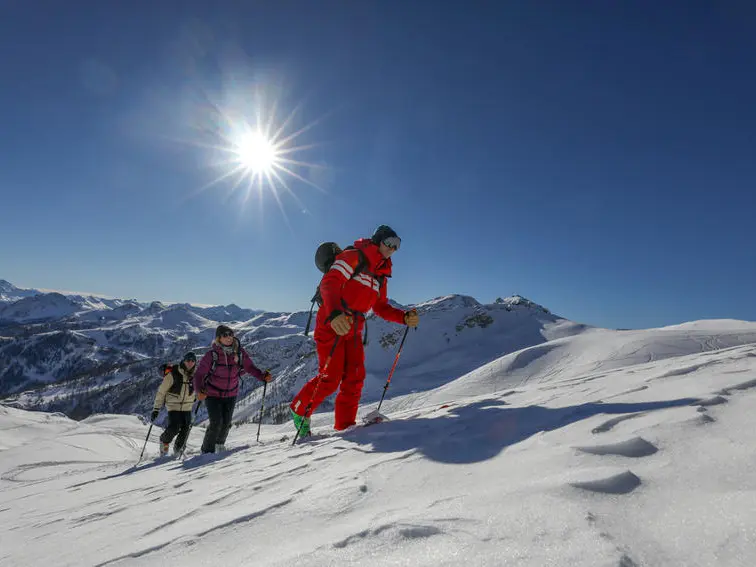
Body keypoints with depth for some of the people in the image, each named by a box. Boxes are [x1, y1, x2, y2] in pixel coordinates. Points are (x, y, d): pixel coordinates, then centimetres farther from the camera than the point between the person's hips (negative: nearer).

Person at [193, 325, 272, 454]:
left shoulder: (239, 352, -12)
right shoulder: (212, 354, -20)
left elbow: (250, 367, -3)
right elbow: (199, 374, -16)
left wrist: (263, 376, -20)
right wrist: (199, 391, -32)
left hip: (231, 395, 3)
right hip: (212, 394, -3)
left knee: (226, 423, 9)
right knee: (216, 423, -11)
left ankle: (220, 444, 40)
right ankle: (207, 450, 14)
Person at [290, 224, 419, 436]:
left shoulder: (381, 275, 18)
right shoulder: (354, 257, -7)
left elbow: (381, 308, 19)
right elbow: (329, 283, -21)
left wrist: (404, 317, 1)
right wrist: (334, 313, -41)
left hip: (353, 329, 8)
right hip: (331, 323, -7)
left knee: (355, 377, -1)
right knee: (330, 378, -9)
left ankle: (345, 424, 8)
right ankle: (300, 410, 13)